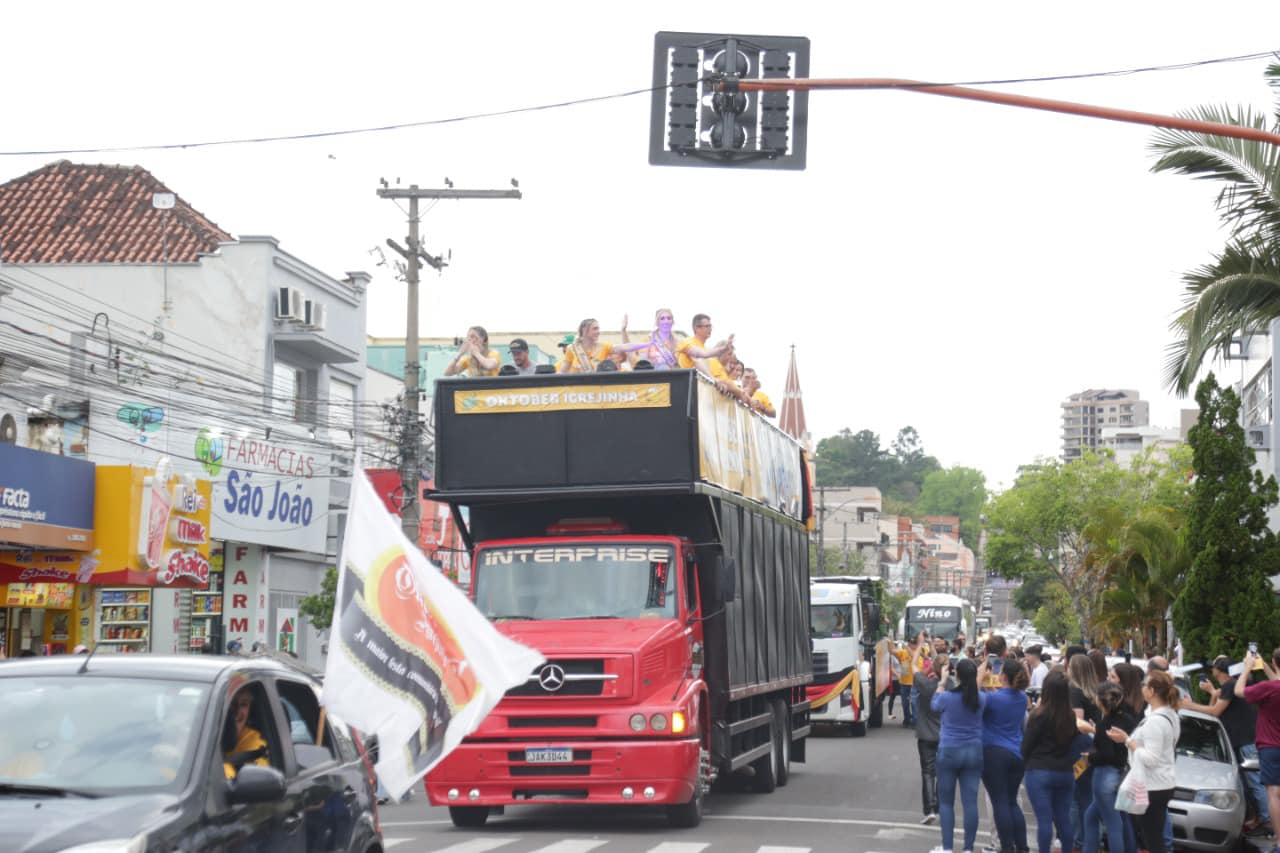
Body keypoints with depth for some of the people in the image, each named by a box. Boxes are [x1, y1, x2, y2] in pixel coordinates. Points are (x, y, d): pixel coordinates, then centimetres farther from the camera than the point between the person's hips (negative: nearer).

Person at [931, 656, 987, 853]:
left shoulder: (947, 697, -12)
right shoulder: (981, 698, -5)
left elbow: (934, 705, 12)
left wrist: (942, 681, 19)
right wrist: (978, 679, 25)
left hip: (949, 752, -2)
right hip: (973, 752, 2)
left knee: (946, 802, 8)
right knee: (970, 802, 3)